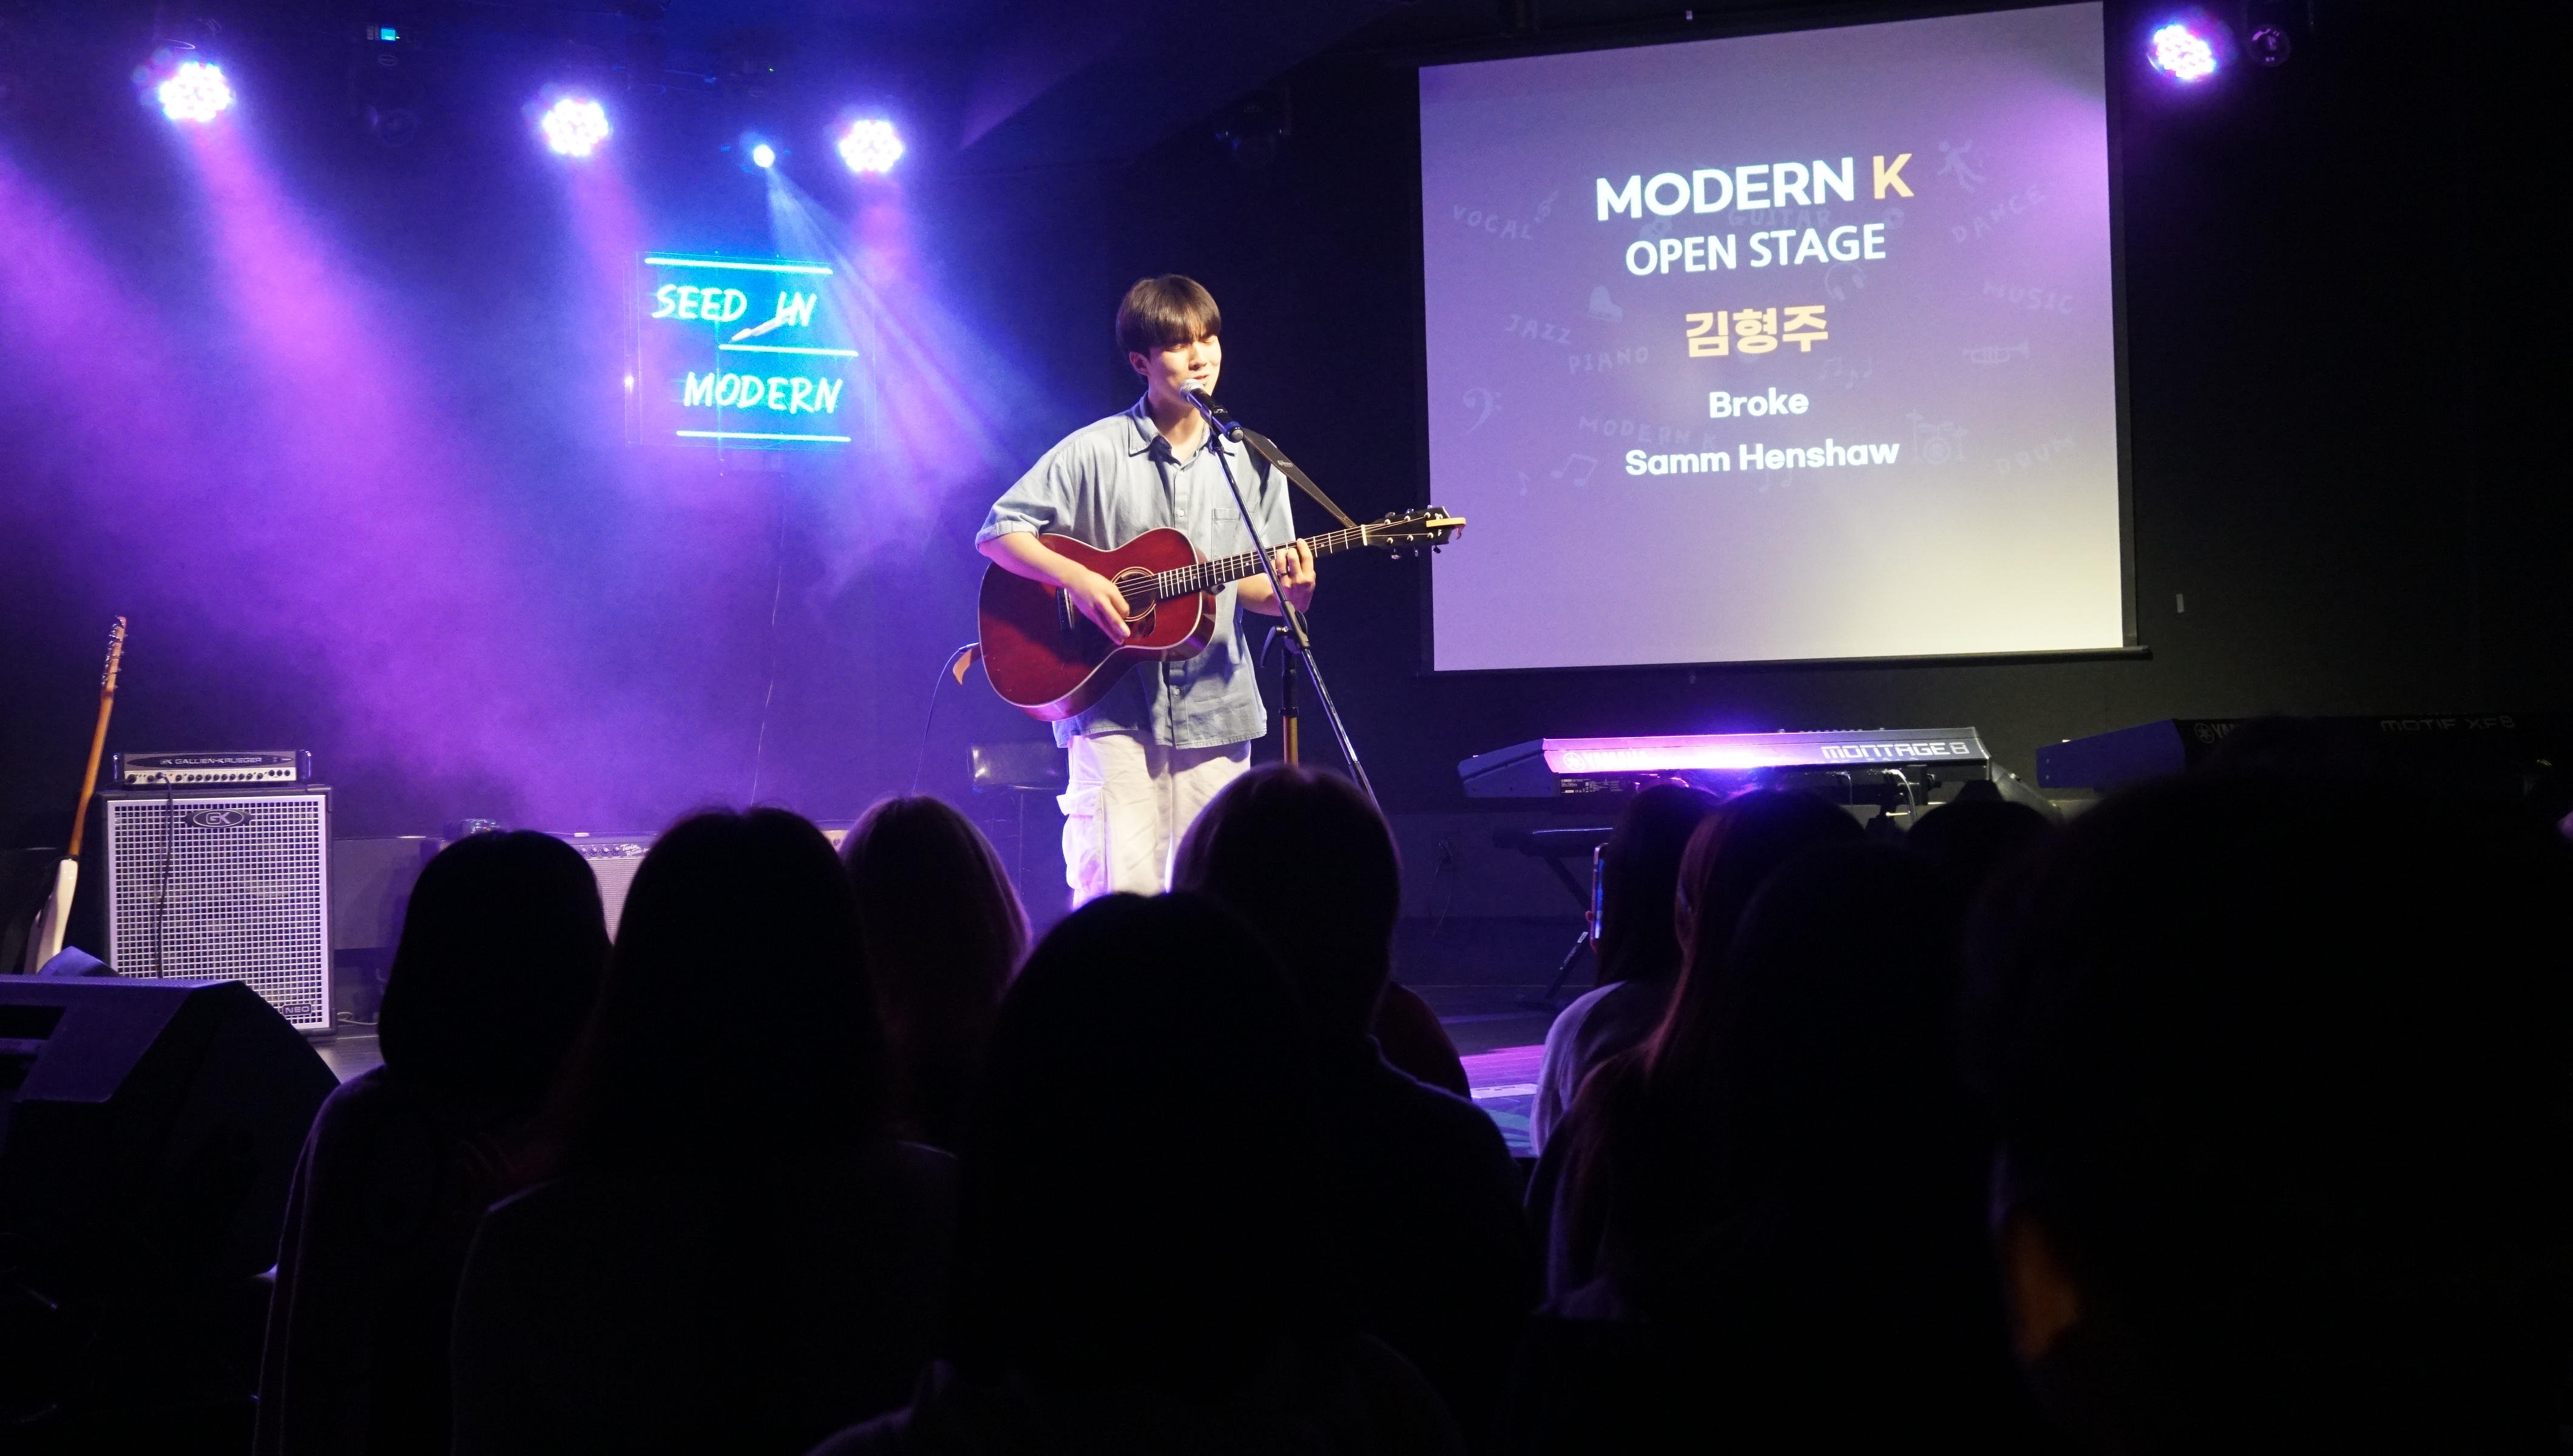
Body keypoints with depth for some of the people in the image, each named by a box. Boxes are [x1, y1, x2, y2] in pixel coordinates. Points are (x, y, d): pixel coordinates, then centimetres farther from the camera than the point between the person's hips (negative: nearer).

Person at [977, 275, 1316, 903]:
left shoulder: (1250, 463, 8)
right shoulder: (1095, 452, -2)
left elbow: (1254, 588, 13)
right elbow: (997, 532, -1)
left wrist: (1288, 590, -10)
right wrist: (1078, 580, -16)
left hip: (1215, 709, 3)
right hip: (1114, 708, -3)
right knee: (1121, 888, -12)